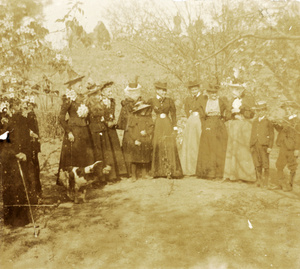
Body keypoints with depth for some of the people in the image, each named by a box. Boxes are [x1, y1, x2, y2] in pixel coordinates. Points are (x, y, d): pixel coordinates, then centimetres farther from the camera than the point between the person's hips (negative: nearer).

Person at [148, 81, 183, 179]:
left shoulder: (170, 101, 6)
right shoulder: (152, 101, 5)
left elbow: (173, 114, 7)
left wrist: (174, 126, 2)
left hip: (168, 125, 0)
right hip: (158, 125, 0)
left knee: (169, 146, -7)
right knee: (158, 147, 2)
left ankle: (170, 171, -4)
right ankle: (158, 171, 11)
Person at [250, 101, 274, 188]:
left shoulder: (268, 122, 3)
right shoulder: (254, 122, 16)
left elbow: (272, 136, 0)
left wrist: (270, 147, -8)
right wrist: (251, 146, 10)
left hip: (264, 145, -4)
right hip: (255, 146, 4)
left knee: (265, 165, -1)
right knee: (257, 165, 6)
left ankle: (265, 182, 7)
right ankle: (258, 180, 17)